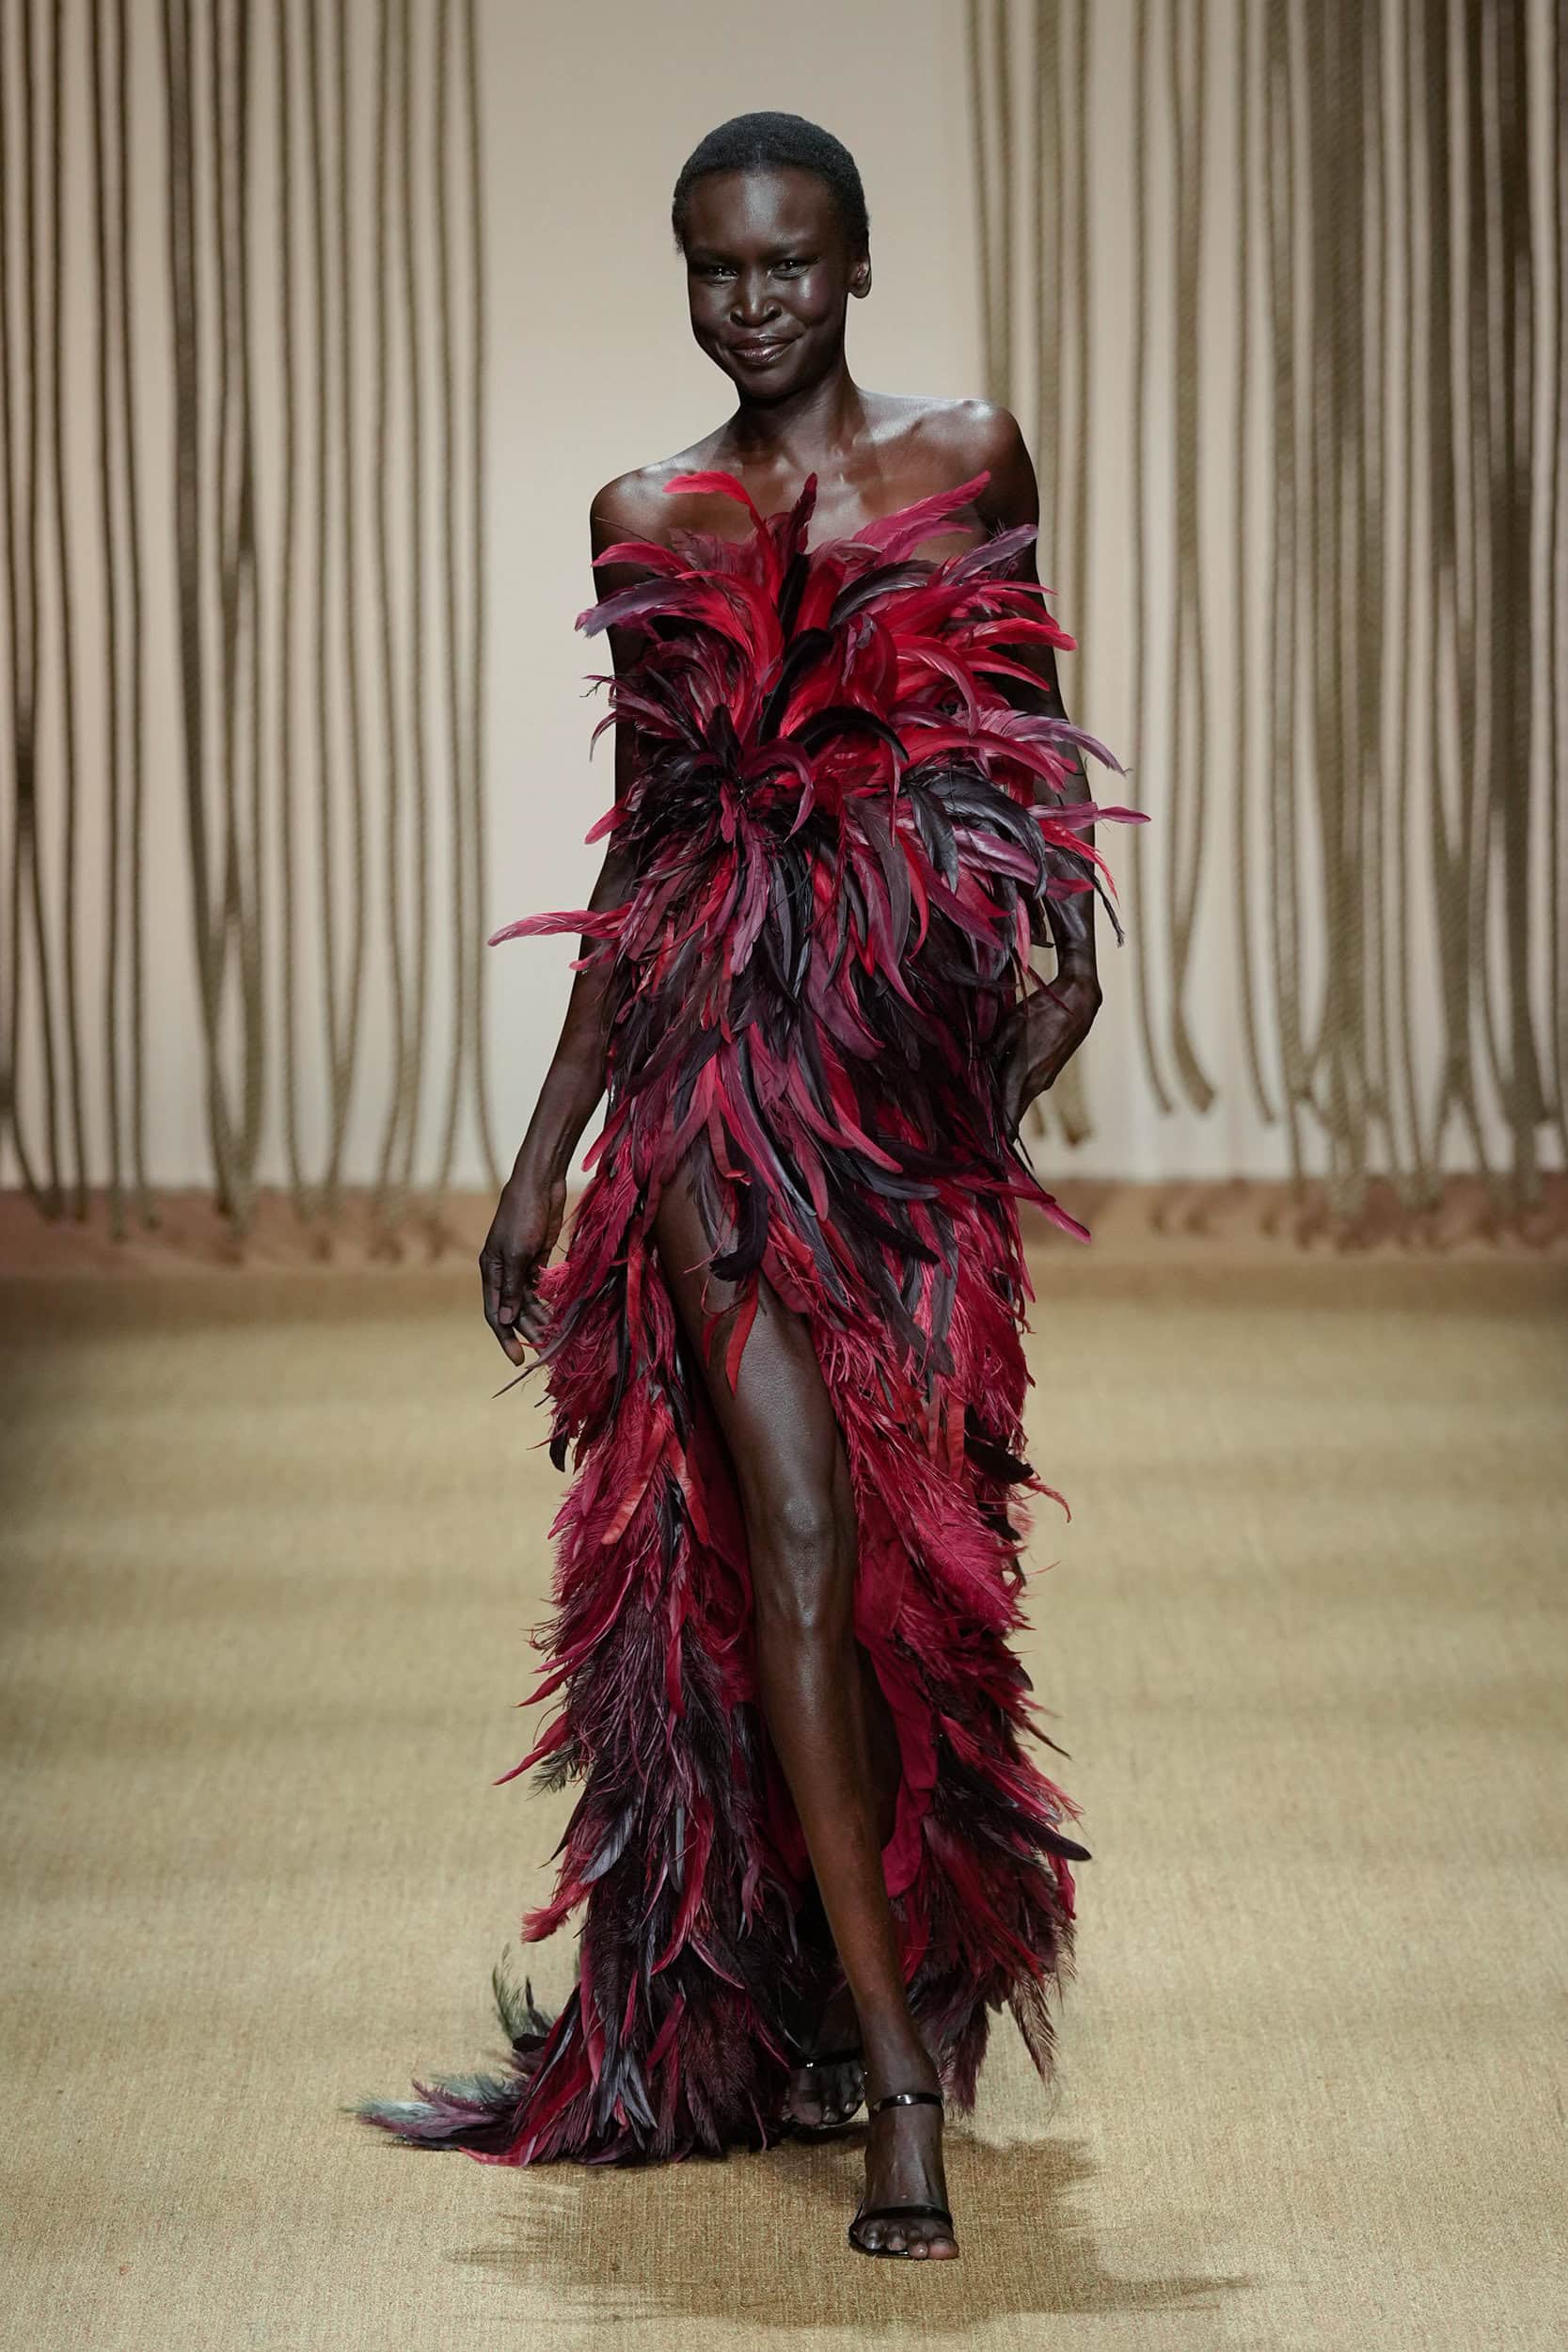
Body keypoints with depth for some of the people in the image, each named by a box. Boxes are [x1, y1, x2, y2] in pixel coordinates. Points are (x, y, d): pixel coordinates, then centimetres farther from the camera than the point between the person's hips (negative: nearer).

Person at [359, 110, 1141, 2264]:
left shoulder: (969, 460, 8)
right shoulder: (646, 521, 10)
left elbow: (1042, 745, 9)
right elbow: (643, 852, 14)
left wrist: (1065, 942, -11)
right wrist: (543, 1156, 14)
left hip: (926, 1042, 0)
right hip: (724, 1052, 0)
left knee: (920, 1538, 5)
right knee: (795, 1533, -11)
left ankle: (896, 1974, 27)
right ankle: (900, 2082, -12)